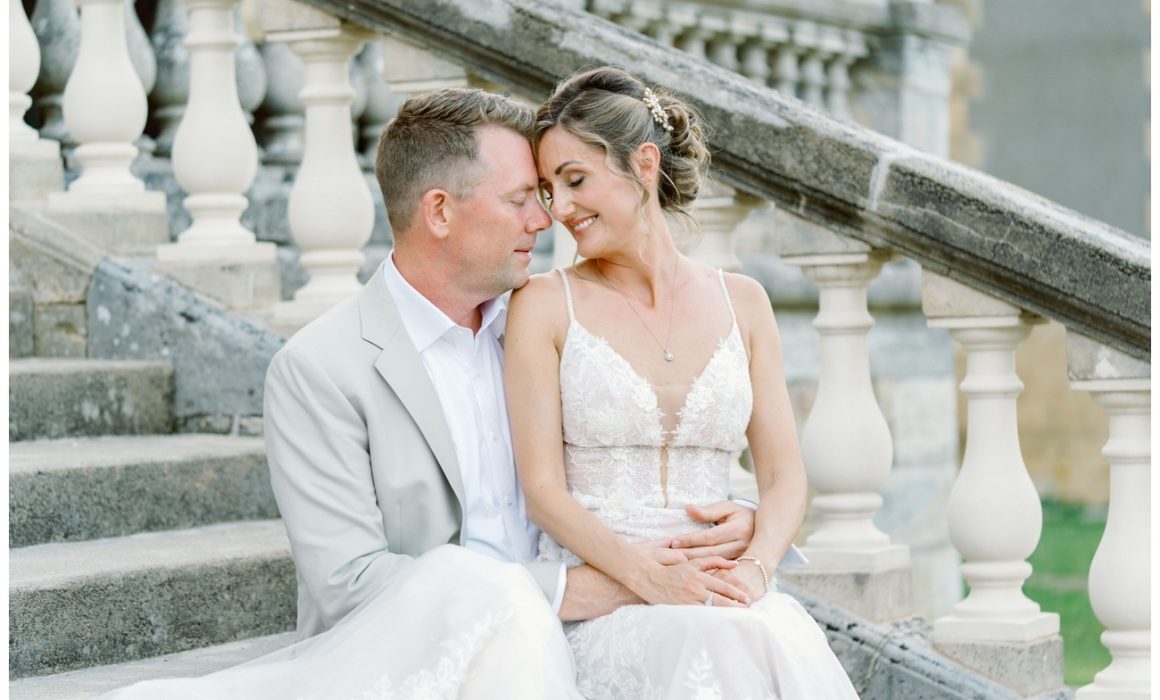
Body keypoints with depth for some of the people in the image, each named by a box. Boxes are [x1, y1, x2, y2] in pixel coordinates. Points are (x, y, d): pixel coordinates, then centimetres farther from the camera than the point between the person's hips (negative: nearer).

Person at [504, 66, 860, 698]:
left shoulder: (741, 303, 13)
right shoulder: (544, 306, 4)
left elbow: (784, 475, 9)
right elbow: (543, 488, -2)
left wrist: (753, 568, -12)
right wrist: (652, 579, -17)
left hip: (718, 592, 3)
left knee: (794, 644, -32)